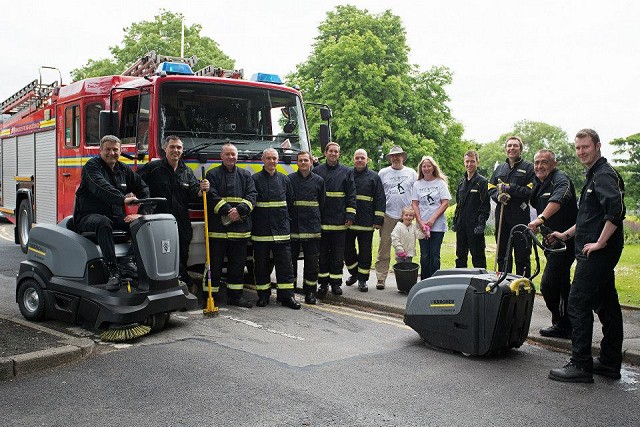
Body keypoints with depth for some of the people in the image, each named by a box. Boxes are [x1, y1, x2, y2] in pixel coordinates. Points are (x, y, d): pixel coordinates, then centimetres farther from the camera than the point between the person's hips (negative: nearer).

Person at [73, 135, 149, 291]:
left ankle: (128, 261, -30)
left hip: (116, 217, 6)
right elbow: (100, 188, -23)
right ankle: (113, 270, -44)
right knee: (103, 223, -40)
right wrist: (123, 199, -34)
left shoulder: (123, 169, 17)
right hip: (89, 217, -6)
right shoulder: (92, 166, -3)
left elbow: (142, 187, 17)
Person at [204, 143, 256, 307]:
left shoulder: (245, 175, 14)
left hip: (240, 227, 3)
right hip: (218, 227, -3)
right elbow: (212, 197, -9)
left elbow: (251, 196, 2)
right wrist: (227, 211, -20)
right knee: (214, 263, 1)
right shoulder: (213, 174, 4)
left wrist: (239, 210, -15)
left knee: (238, 263, 10)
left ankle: (235, 295, 20)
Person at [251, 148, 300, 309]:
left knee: (285, 264, 0)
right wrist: (252, 224, -3)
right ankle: (263, 295, 15)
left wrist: (288, 221, 9)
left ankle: (287, 295, 5)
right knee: (262, 264, 5)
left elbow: (291, 203, 17)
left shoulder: (284, 180, 12)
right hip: (261, 230, -2)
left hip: (281, 230, 2)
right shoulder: (254, 179, 2)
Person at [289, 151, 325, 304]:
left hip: (312, 227, 1)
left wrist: (316, 220, 7)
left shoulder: (318, 181, 8)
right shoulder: (289, 179, 4)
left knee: (312, 261, 2)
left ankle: (310, 292, 10)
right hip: (292, 227, 0)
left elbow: (321, 204, 12)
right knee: (291, 260, 5)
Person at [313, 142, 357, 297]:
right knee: (322, 254, 6)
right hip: (321, 220, 0)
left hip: (339, 220, 0)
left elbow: (351, 195, 4)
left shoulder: (346, 172, 7)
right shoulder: (317, 171, 6)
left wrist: (350, 215, -4)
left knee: (338, 255, 5)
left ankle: (336, 283, 14)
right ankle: (323, 283, 15)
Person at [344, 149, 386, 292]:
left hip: (366, 222, -2)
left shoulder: (374, 177, 3)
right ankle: (354, 273, 30)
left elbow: (380, 200, 0)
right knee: (348, 250, 10)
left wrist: (378, 220, -7)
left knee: (365, 252, 4)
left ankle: (362, 279, 13)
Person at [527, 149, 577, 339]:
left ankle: (562, 325, 2)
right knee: (562, 284, 20)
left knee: (548, 285, -13)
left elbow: (557, 200, -38)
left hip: (564, 240, -10)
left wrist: (540, 219, -51)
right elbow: (536, 204, 27)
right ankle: (569, 326, 33)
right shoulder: (539, 184, 12)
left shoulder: (560, 179, -17)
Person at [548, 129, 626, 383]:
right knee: (607, 306, 13)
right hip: (601, 255, 11)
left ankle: (581, 366, -4)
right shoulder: (595, 176, 20)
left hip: (597, 254, -11)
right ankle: (610, 363, 22)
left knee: (578, 305, -8)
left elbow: (617, 210, -28)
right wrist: (567, 234, 28)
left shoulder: (604, 175, -13)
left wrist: (600, 242, -23)